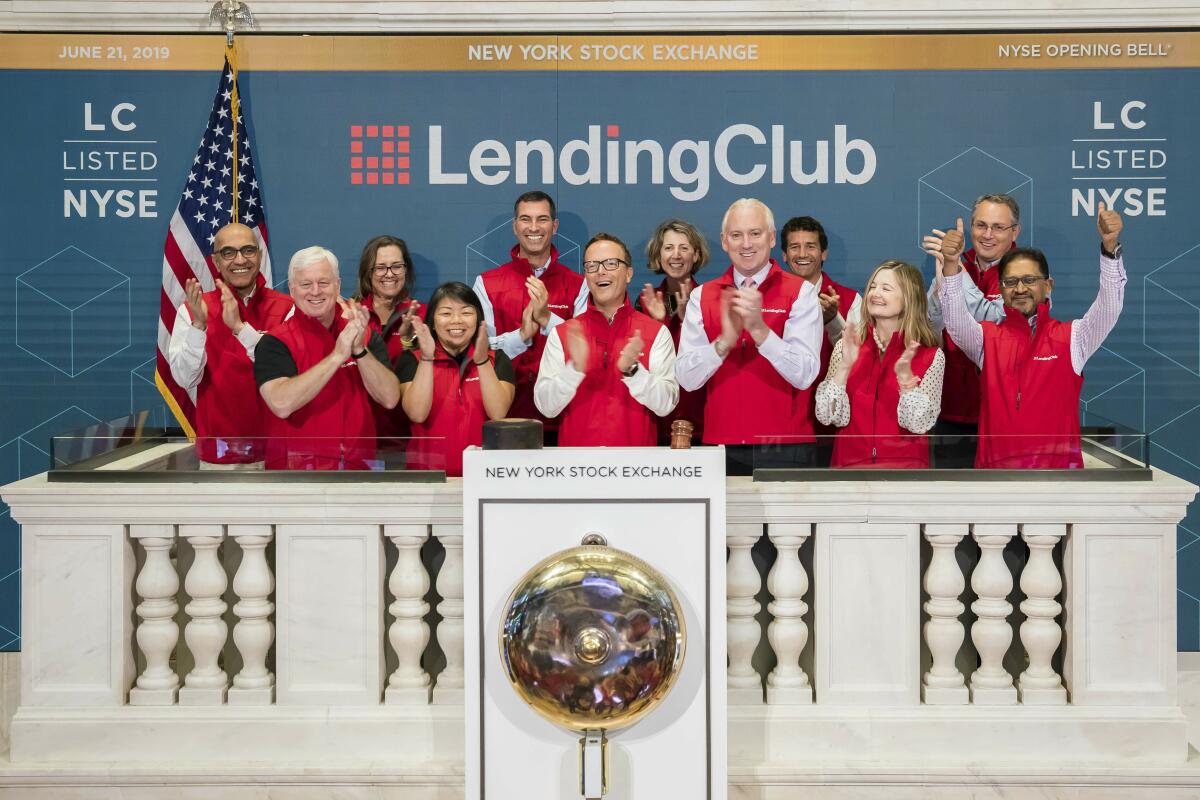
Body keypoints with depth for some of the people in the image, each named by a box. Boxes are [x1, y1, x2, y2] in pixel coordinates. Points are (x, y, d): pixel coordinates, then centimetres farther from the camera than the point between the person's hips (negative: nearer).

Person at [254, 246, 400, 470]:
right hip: (295, 468, -2)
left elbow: (390, 399, -2)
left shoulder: (365, 335, 8)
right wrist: (337, 355, -17)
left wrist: (360, 350, -15)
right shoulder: (275, 342, -1)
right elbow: (281, 404, -17)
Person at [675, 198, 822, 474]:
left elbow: (804, 375, -11)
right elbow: (687, 379, -2)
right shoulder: (701, 297, 7)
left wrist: (759, 329, -22)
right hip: (723, 451, 2)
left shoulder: (801, 292, -1)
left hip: (784, 450, -2)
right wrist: (724, 341, -19)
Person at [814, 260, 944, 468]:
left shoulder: (931, 356, 2)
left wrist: (904, 375, -18)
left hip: (904, 463, -1)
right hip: (850, 463, 1)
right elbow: (828, 416, -1)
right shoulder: (846, 346, 6)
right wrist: (845, 365, -13)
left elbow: (919, 424, -5)